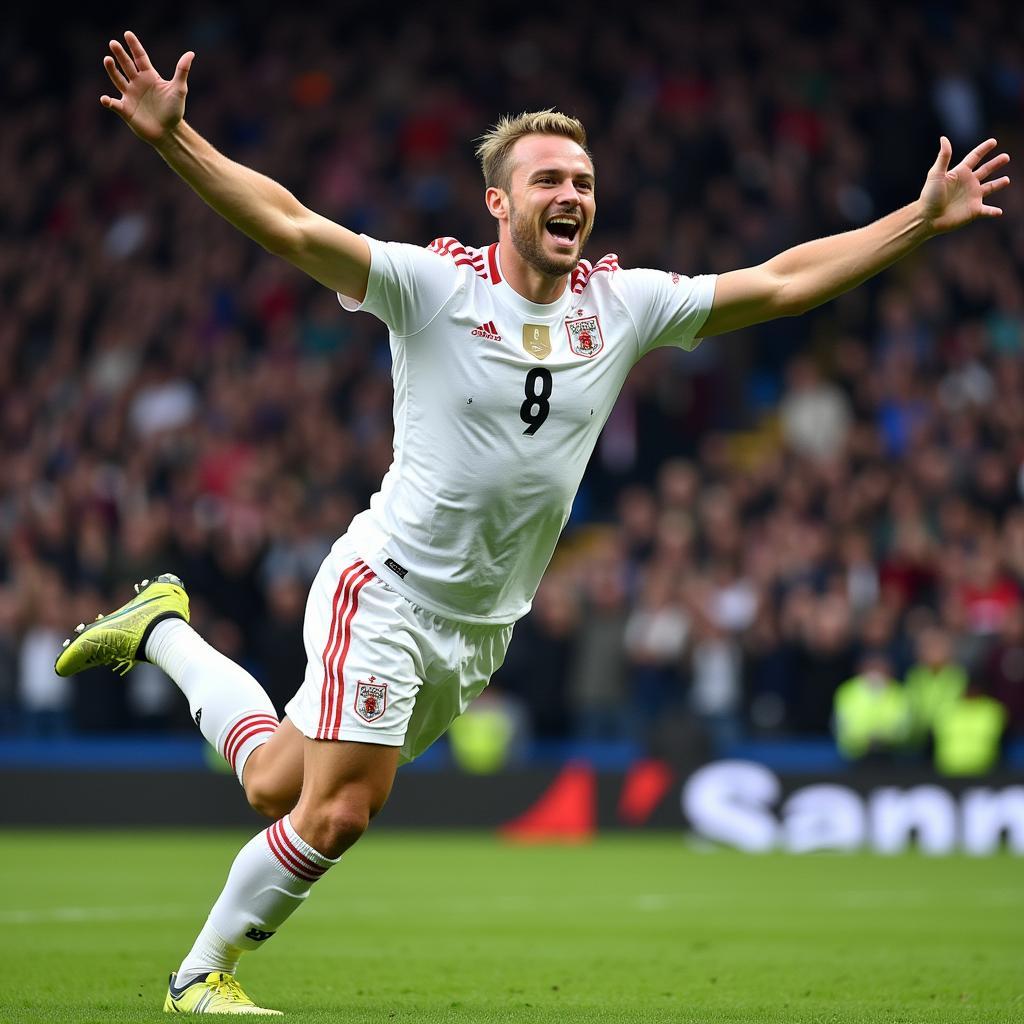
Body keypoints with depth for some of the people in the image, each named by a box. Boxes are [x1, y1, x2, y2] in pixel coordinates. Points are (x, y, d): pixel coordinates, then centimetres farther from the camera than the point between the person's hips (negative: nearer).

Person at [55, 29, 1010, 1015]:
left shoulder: (625, 304, 1)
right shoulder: (433, 284, -13)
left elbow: (781, 281, 5)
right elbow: (290, 227, -21)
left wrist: (925, 218, 1)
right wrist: (175, 139, -35)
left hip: (480, 630, 5)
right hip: (387, 590, -5)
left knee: (277, 786, 11)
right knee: (332, 815, -10)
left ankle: (165, 631, 36)